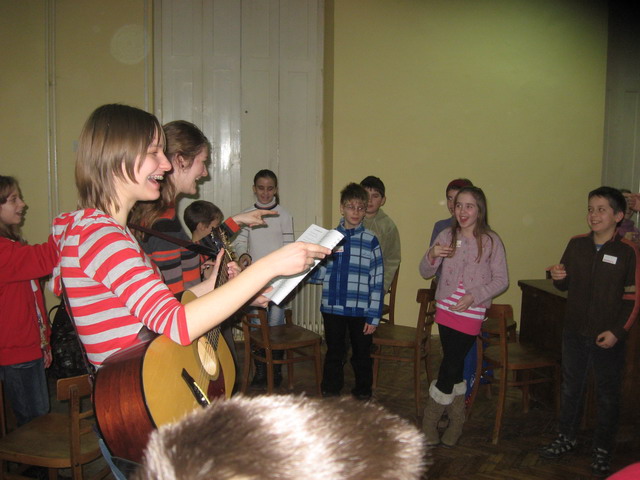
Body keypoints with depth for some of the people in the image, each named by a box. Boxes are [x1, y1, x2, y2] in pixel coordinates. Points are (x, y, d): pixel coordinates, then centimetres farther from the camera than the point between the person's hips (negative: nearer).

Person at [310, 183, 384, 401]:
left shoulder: (370, 240, -3)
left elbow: (377, 281, -4)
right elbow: (319, 275, 5)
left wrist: (374, 316, -7)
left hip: (360, 310, -2)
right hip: (332, 309, 2)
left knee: (361, 354, 13)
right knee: (333, 353, 15)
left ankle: (363, 394, 32)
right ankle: (330, 393, 33)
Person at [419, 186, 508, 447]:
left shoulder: (491, 241, -6)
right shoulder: (446, 236, 2)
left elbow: (501, 280, -5)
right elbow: (425, 272, 5)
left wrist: (474, 297, -17)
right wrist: (432, 255, -17)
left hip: (471, 315, -3)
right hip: (445, 310, 3)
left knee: (450, 368, 0)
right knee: (454, 367, 12)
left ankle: (430, 426, 18)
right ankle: (456, 422, 30)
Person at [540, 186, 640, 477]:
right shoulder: (576, 245, 1)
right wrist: (557, 276, -11)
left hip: (608, 338, -4)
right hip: (575, 333, 4)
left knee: (607, 395, 10)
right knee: (571, 387, 17)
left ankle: (603, 450, 26)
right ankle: (566, 438, 34)